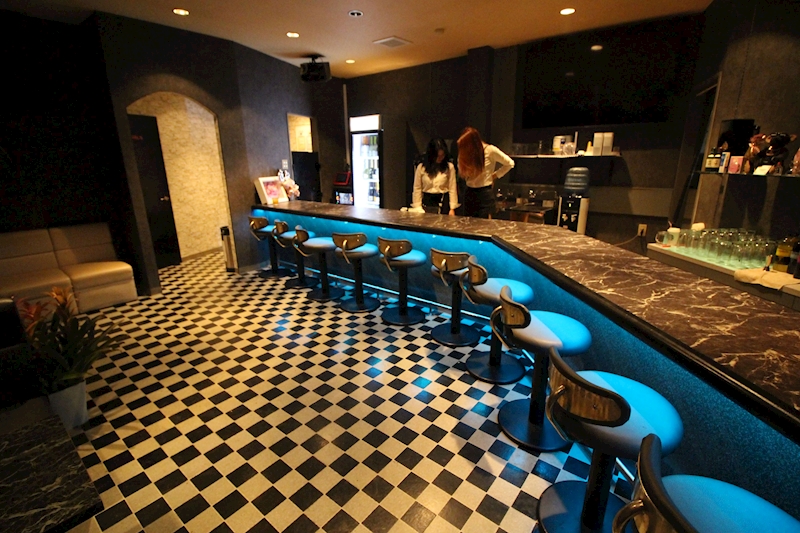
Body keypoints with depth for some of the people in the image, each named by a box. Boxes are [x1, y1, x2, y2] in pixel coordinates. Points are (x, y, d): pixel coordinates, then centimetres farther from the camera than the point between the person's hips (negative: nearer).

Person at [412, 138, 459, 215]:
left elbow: (452, 188, -2)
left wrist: (452, 208, -5)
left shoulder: (449, 167, -2)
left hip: (444, 201, -1)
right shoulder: (421, 167, 0)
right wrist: (418, 207, -2)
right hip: (427, 201, 1)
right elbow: (417, 188, 2)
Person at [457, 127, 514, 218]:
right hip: (469, 194, 5)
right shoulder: (466, 153, 0)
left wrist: (495, 176, -2)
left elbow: (510, 163, -2)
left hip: (484, 194, -5)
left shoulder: (490, 150, -12)